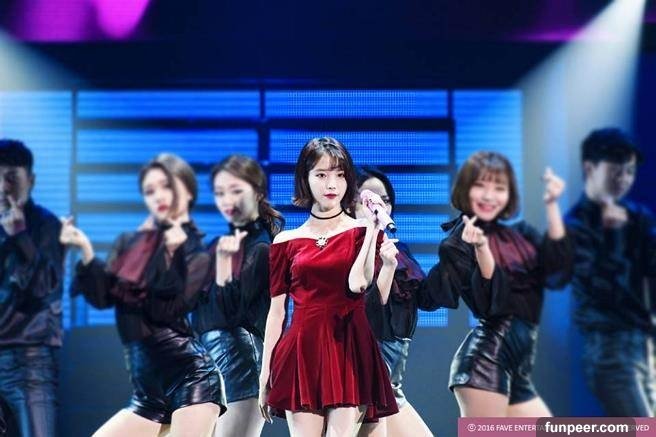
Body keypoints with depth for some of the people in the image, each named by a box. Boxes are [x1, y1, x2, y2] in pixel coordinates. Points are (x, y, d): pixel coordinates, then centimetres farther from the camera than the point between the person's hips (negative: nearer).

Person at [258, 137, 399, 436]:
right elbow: (276, 312, 10)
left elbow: (358, 285, -12)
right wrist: (265, 374, 7)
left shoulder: (362, 230, 6)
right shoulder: (286, 241, 10)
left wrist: (373, 227, -14)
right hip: (302, 353, 1)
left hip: (350, 351, -1)